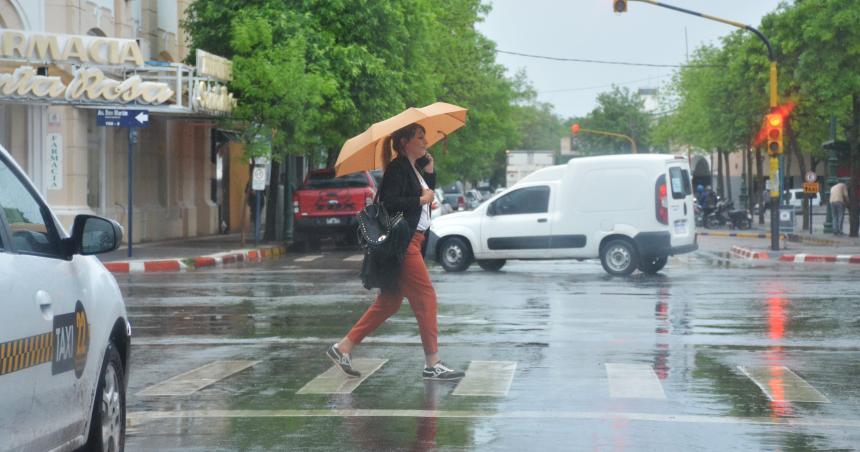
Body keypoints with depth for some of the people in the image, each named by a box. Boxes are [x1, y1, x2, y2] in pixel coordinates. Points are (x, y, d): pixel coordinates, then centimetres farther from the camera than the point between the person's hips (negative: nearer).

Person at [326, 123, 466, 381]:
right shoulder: (397, 168, -10)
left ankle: (343, 349, 12)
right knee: (426, 297, -7)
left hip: (413, 241, 10)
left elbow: (429, 195, 18)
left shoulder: (413, 170, 20)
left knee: (389, 302, 11)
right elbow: (390, 202, -21)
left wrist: (429, 172, 10)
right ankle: (432, 365, -3)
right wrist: (421, 199, -14)